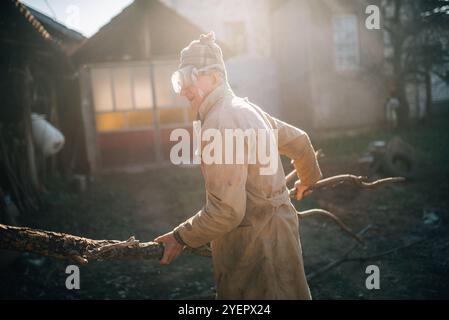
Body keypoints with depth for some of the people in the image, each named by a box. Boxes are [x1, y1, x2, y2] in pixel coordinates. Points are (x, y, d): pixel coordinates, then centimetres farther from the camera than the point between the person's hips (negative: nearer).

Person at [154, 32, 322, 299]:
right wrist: (308, 179, 38)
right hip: (275, 227, 9)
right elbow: (299, 141, 20)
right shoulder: (246, 108, 6)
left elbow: (227, 211, -27)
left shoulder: (219, 122, -23)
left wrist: (181, 238, -15)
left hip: (256, 242, -9)